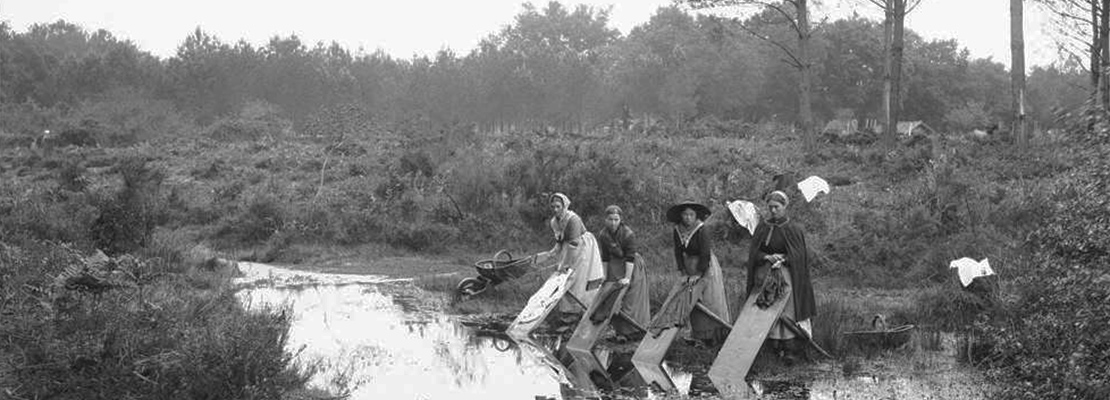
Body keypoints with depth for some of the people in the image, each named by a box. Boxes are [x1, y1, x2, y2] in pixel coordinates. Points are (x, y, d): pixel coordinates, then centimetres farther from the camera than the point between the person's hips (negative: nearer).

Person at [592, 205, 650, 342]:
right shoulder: (603, 236, -9)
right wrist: (605, 276, -2)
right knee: (615, 300, 0)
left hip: (632, 267, -5)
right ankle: (620, 332, 6)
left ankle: (633, 332, 5)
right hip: (615, 267, 5)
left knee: (631, 300, -3)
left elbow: (630, 258, -24)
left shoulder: (628, 234, -24)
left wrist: (628, 277, -27)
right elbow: (605, 258, -1)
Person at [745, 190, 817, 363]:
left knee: (787, 309, -8)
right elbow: (754, 253, 5)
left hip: (787, 274, -3)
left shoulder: (793, 230, -1)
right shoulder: (762, 228, 8)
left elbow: (800, 255, -3)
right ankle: (775, 345, -1)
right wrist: (767, 257, -14)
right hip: (764, 274, 3)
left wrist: (782, 259, -16)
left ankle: (790, 348, -9)